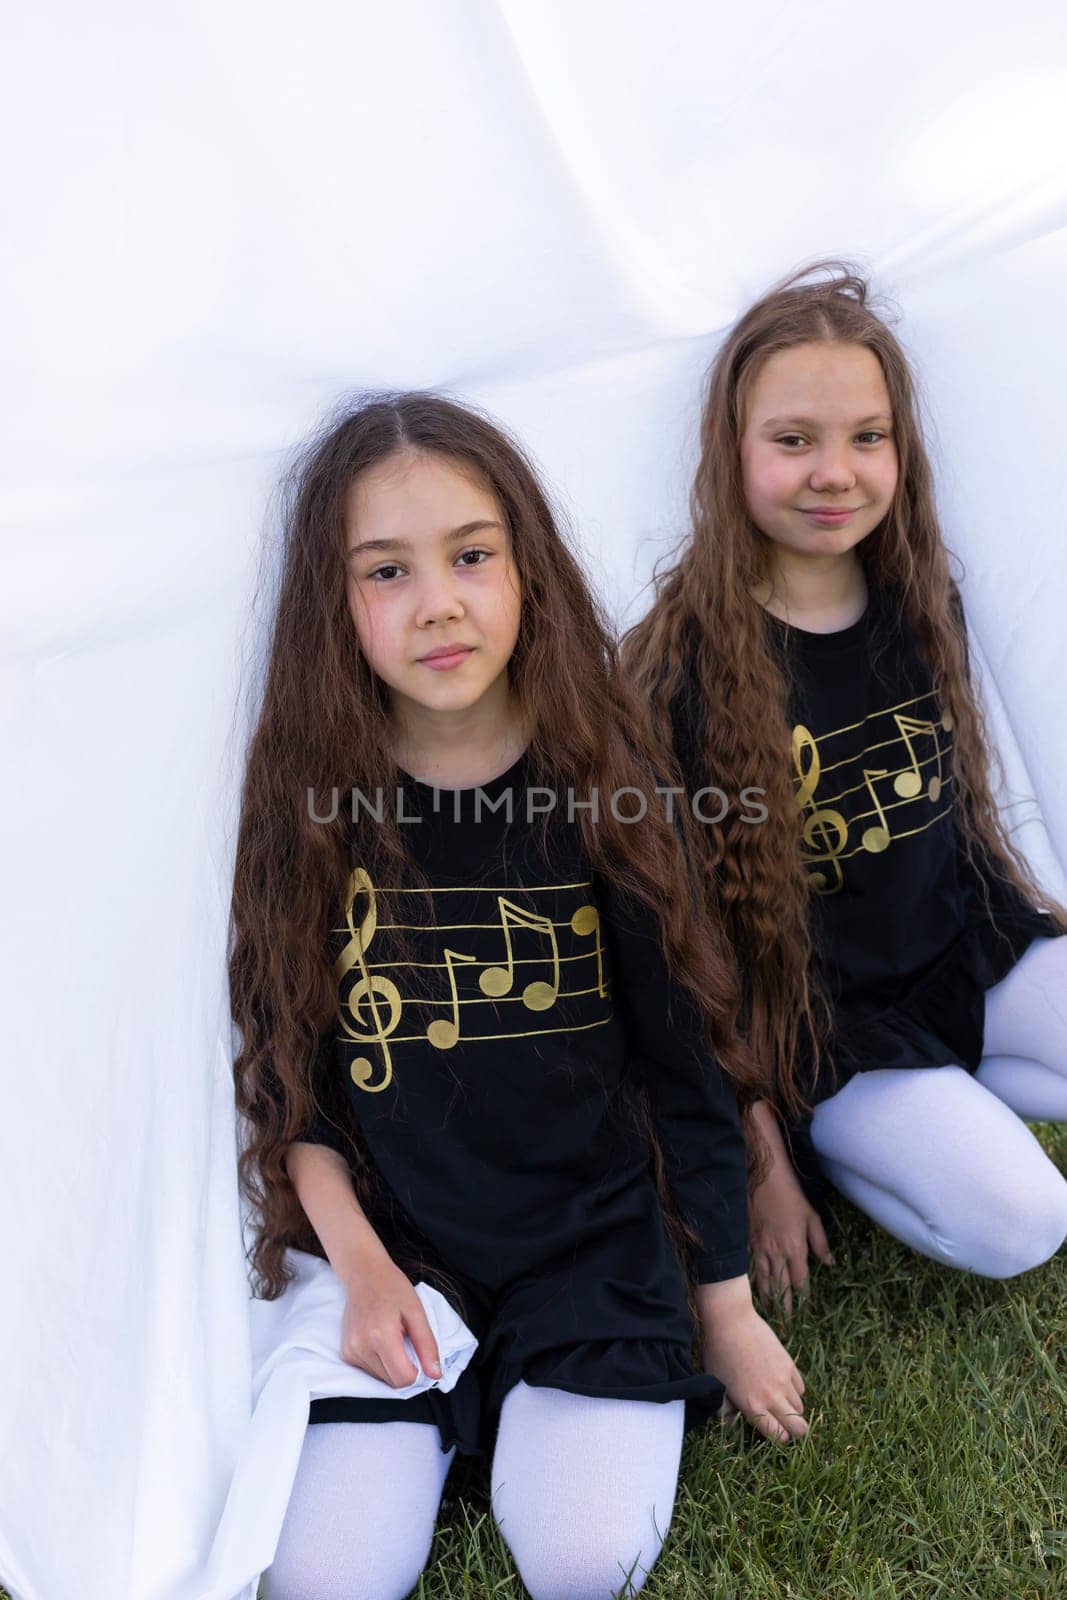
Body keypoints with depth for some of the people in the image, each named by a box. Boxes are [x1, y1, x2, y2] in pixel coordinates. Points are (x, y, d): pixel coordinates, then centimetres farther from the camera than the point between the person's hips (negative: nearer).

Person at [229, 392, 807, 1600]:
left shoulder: (598, 797, -7)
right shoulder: (309, 805, -5)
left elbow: (686, 1062, -1)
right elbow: (283, 1068, 2)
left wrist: (728, 1307, 4)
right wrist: (359, 1263, -10)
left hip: (593, 1248, 0)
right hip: (392, 1253, 1)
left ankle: (590, 1403, 14)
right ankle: (449, 1417, 17)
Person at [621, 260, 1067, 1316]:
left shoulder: (922, 606, -3)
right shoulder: (688, 662, -21)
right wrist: (757, 1161, -15)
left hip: (962, 950, 7)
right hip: (813, 1018, -6)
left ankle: (943, 1101, 7)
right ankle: (830, 1138, 4)